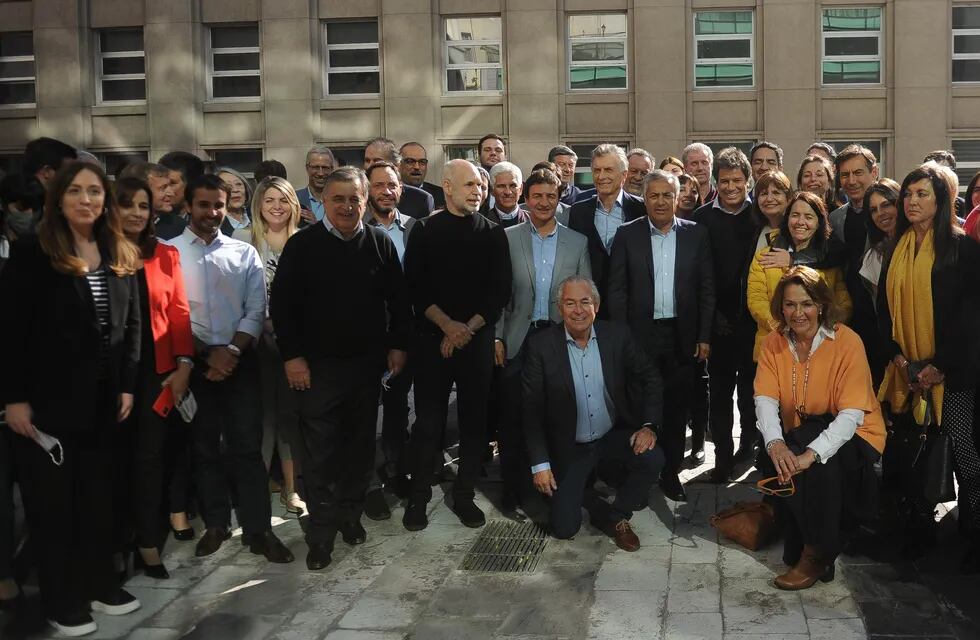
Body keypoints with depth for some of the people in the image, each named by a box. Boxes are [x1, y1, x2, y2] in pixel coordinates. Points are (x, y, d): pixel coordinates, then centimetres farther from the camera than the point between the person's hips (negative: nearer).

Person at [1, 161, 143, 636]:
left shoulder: (120, 257, 7)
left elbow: (131, 325, 10)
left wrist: (127, 385, 4)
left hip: (103, 398, 5)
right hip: (49, 397, -5)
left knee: (99, 493, 13)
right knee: (51, 498, 5)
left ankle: (99, 583, 27)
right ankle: (61, 599, 17)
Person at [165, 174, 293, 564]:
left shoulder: (245, 253, 6)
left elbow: (256, 311, 1)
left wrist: (232, 351, -11)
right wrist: (207, 355, -8)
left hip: (240, 361, 0)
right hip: (193, 363, 0)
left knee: (247, 447, 1)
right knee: (204, 448, 11)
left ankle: (258, 529, 8)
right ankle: (216, 524, 23)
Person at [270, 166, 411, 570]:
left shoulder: (380, 243, 3)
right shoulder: (302, 245, -4)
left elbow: (398, 299, 9)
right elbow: (282, 304, -4)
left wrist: (398, 345, 5)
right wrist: (292, 355, -8)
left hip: (368, 363, 3)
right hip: (317, 365, -2)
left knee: (360, 444, 13)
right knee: (319, 451, 0)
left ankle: (350, 515, 29)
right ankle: (321, 532, 11)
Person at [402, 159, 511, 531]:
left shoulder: (492, 233, 6)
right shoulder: (425, 231, 3)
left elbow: (500, 290, 1)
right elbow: (415, 286, -3)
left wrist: (468, 328, -9)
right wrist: (447, 324, -14)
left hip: (478, 340, 2)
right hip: (432, 339, -1)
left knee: (474, 419, 6)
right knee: (428, 420, 1)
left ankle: (464, 494, 18)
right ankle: (418, 497, 13)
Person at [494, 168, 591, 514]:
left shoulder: (577, 242, 7)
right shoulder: (507, 238, 3)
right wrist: (497, 336, -4)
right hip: (518, 340, -1)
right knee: (513, 418, 2)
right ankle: (513, 487, 14)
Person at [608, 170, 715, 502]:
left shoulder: (696, 234, 3)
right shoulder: (627, 234, 1)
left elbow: (707, 288, 4)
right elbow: (617, 290, 0)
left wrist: (704, 336, 0)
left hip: (682, 335, 1)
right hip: (640, 334, -1)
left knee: (676, 408, 8)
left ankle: (671, 472, 21)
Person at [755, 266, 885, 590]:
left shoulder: (847, 342, -16)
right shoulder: (773, 343, -2)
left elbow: (851, 414, -24)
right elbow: (765, 399, -13)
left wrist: (811, 454, -39)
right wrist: (774, 443, -35)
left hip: (852, 436, -4)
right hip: (798, 436, 4)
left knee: (820, 465, -32)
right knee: (778, 462, -26)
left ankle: (816, 555, -14)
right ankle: (795, 547, -3)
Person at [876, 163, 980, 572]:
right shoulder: (896, 250, 12)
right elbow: (884, 306, 10)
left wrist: (941, 365, -12)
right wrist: (896, 356, -3)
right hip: (905, 368, 5)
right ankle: (919, 523, 17)